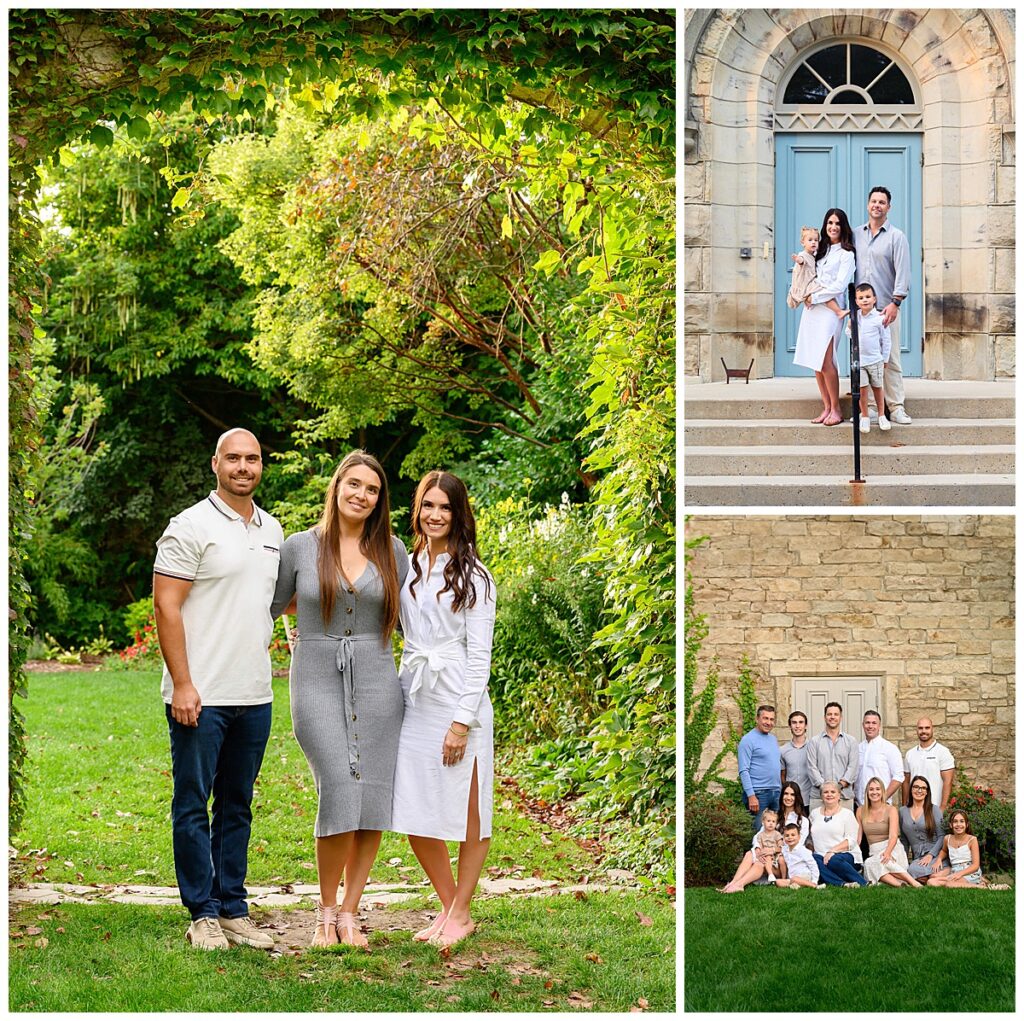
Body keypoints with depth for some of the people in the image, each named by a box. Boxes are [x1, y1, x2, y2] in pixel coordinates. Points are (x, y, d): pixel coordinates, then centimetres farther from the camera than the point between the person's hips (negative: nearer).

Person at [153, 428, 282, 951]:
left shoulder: (272, 530, 13)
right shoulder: (192, 526, -7)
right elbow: (166, 606, -11)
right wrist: (182, 684, -16)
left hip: (254, 696, 6)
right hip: (200, 696, -6)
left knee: (238, 806, 12)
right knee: (194, 805, 1)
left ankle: (233, 910, 18)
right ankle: (203, 914, 8)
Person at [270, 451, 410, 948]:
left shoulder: (391, 550, 7)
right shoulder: (300, 546, 2)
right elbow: (272, 606, 15)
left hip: (376, 682, 3)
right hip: (317, 682, -2)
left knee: (373, 802, -1)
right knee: (339, 795, -14)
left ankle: (349, 914, 11)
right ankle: (326, 911, 4)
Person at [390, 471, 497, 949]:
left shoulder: (473, 576, -4)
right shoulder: (406, 567, 11)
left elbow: (479, 654, -8)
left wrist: (462, 722, -13)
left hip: (458, 703, -5)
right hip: (414, 700, 5)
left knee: (467, 818, 4)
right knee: (416, 818, 8)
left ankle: (460, 914, 18)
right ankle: (449, 905, 25)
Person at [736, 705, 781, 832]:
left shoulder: (773, 739, 15)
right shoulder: (748, 740, -8)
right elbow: (744, 771, -13)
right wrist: (751, 796, -19)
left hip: (776, 793, 7)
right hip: (758, 793, -7)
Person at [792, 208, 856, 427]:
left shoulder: (846, 254, -2)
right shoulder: (820, 250, 17)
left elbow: (839, 285, -9)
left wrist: (815, 297, -7)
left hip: (830, 308, -6)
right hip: (812, 308, 6)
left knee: (825, 361, -13)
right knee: (815, 361, 3)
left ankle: (836, 409, -3)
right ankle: (827, 408, 8)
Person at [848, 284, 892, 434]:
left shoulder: (880, 318, -7)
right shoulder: (854, 316, 4)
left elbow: (886, 340, -1)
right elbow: (849, 333, 18)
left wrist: (885, 359, 0)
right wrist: (850, 327, -5)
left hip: (875, 359, -2)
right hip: (858, 359, 2)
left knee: (877, 387, 9)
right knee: (862, 388, 0)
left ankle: (881, 415, 19)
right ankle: (864, 416, 9)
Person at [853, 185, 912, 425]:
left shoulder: (896, 236, 4)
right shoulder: (856, 235, 14)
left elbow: (903, 272, -4)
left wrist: (895, 303, -14)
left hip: (886, 308, -3)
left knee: (890, 360, -5)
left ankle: (896, 408, -2)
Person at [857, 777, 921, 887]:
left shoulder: (891, 810, 1)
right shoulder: (861, 811, 12)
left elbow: (893, 836, -12)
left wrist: (887, 852, -31)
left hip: (893, 849, -3)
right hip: (873, 852, 3)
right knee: (869, 864, -35)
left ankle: (913, 882, -42)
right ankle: (900, 885, -47)